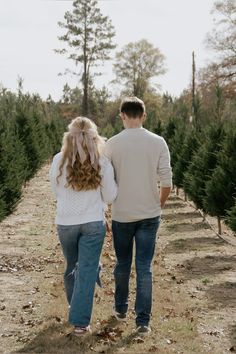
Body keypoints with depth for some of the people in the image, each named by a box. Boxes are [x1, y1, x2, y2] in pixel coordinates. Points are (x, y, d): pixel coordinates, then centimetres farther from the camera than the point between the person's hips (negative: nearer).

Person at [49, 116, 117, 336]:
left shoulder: (58, 161, -6)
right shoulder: (102, 163, -9)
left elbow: (56, 192, 6)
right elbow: (110, 197, -1)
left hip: (65, 223, 2)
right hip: (93, 223, -2)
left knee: (72, 266, 22)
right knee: (87, 270, 3)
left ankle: (74, 306, 43)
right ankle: (80, 322, 3)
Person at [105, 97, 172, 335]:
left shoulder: (112, 144, -7)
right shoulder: (158, 142, -6)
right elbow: (166, 182, -6)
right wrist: (159, 205, 11)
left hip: (121, 215, 0)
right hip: (149, 215, 0)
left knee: (122, 264, 18)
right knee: (144, 267, 5)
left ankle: (120, 308, 35)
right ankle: (143, 320, 3)